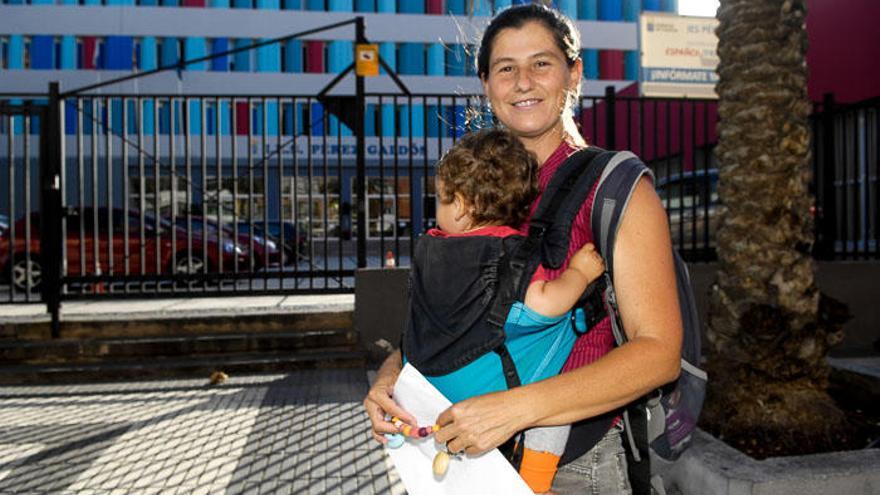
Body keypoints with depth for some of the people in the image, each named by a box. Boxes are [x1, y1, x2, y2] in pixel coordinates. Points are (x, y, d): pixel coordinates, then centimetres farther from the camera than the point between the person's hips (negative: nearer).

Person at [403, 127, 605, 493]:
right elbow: (542, 302, -27)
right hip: (475, 382, -7)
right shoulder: (510, 250, -15)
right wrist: (579, 273, -10)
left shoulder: (427, 245, 4)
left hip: (422, 379, 7)